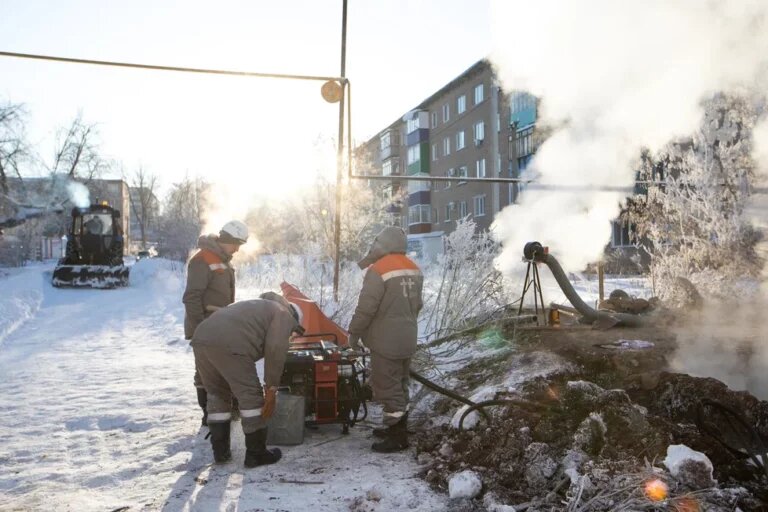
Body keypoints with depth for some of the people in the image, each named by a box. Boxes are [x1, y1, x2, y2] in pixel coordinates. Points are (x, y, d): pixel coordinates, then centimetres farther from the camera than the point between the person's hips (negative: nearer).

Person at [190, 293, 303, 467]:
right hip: (228, 345, -8)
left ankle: (220, 451, 27)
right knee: (252, 397, 5)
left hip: (201, 339, 8)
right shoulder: (283, 314, 17)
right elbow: (275, 350, 1)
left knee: (217, 395, 23)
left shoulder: (256, 306, 41)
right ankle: (256, 454, 13)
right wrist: (271, 389, 4)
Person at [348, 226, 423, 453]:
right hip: (407, 339, 8)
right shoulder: (414, 269, 8)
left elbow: (365, 308, -18)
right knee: (400, 385, 18)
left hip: (386, 341, -8)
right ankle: (398, 428, 28)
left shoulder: (378, 270, -18)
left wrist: (354, 333, -6)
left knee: (387, 387, 0)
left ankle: (398, 437, 5)